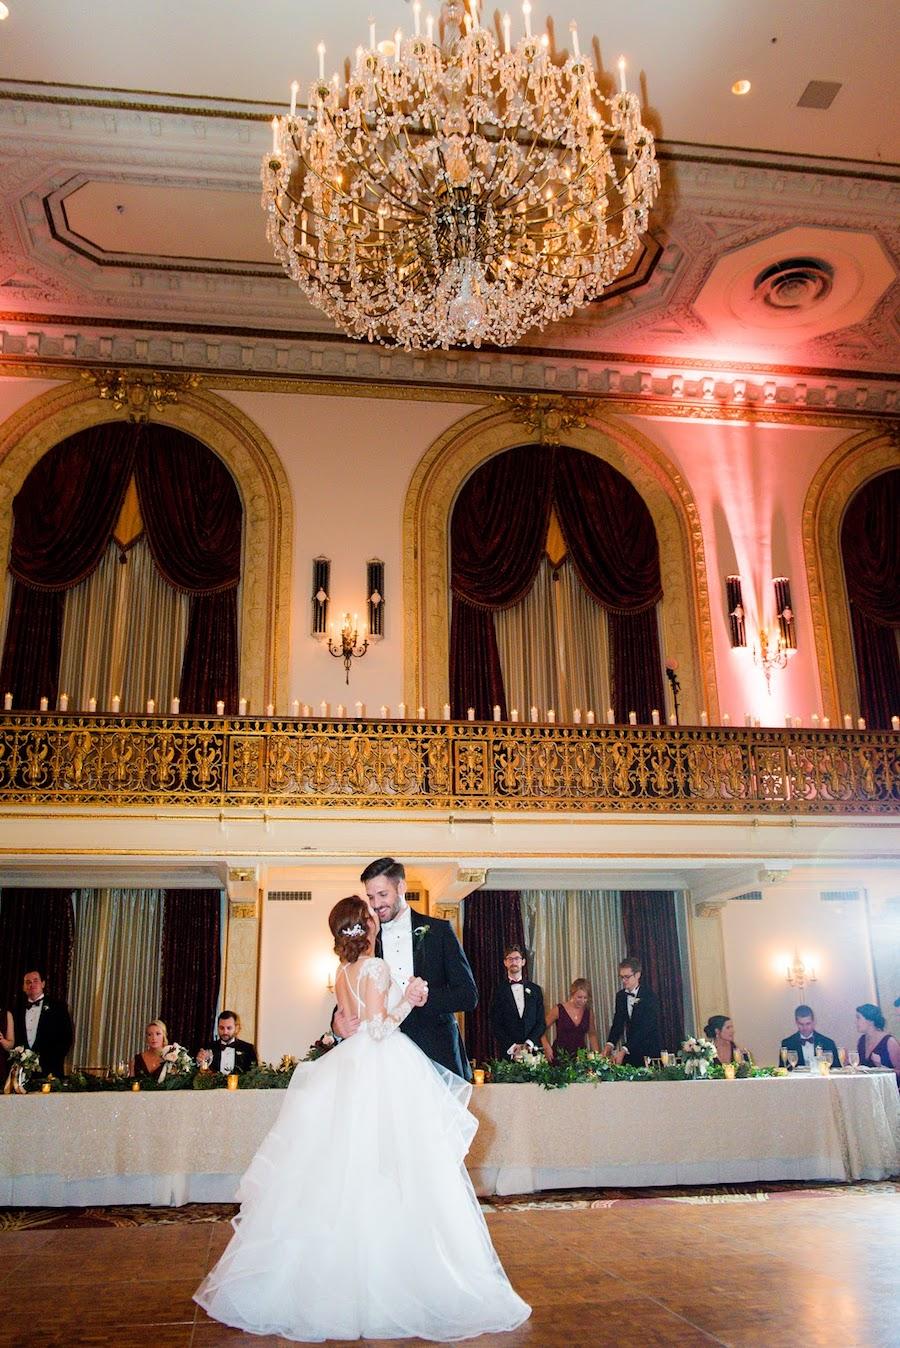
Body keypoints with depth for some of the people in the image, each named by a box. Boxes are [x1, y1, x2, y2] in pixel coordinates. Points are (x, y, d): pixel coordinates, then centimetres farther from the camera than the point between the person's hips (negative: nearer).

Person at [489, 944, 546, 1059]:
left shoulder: (535, 990, 12)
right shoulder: (499, 990, 4)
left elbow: (541, 1022, 9)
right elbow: (495, 1025, 0)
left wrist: (529, 1042, -6)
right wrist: (512, 1046, -10)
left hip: (532, 1049, 2)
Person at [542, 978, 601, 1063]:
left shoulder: (588, 1012, 7)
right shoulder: (558, 1009, -3)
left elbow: (592, 1035, 20)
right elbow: (542, 1029, 3)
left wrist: (597, 1054, 9)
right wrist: (547, 1047, -10)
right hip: (560, 1055, -3)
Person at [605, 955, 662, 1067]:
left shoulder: (649, 996, -15)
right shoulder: (620, 996, 7)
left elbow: (644, 1029, -21)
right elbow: (617, 1024, 4)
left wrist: (623, 1051, -28)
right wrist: (609, 1045, -15)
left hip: (649, 1052, -5)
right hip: (629, 1054, 5)